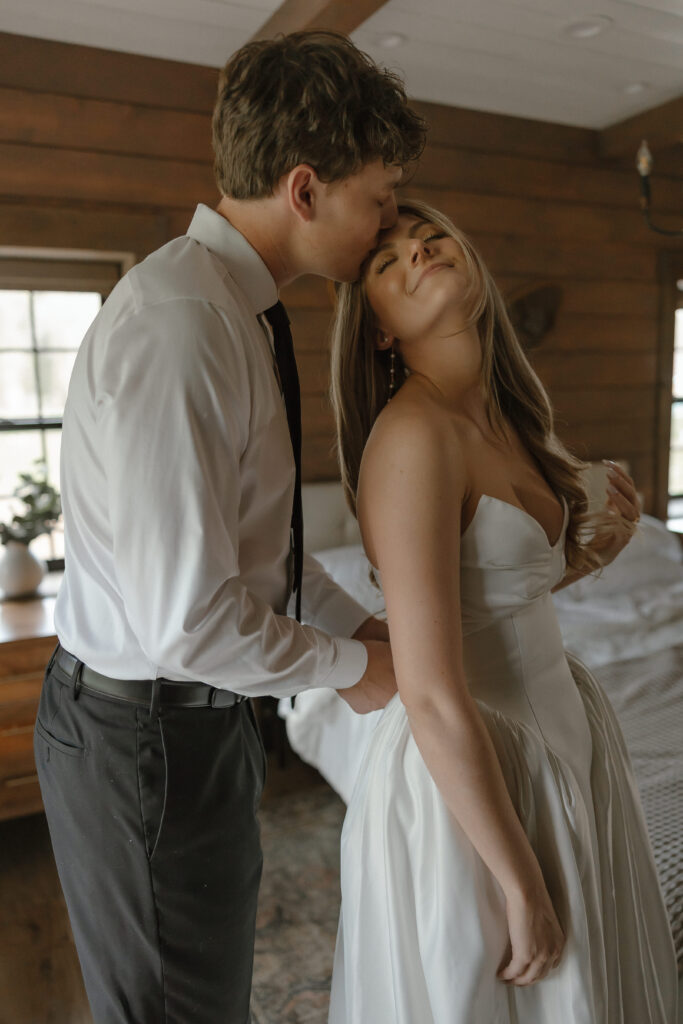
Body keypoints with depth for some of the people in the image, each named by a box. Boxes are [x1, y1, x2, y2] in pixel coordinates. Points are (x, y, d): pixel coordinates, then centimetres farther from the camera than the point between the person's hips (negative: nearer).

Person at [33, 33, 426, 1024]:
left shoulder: (234, 306, 5)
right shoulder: (176, 324, -27)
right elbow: (189, 620, -29)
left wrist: (361, 623, 8)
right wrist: (351, 665, -13)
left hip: (198, 711, 9)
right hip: (143, 735, -9)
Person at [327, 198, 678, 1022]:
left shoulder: (503, 415, 3)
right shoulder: (413, 434, -24)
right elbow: (434, 700, -25)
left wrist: (595, 549, 0)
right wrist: (521, 887, -16)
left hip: (560, 723, 8)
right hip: (467, 775, -8)